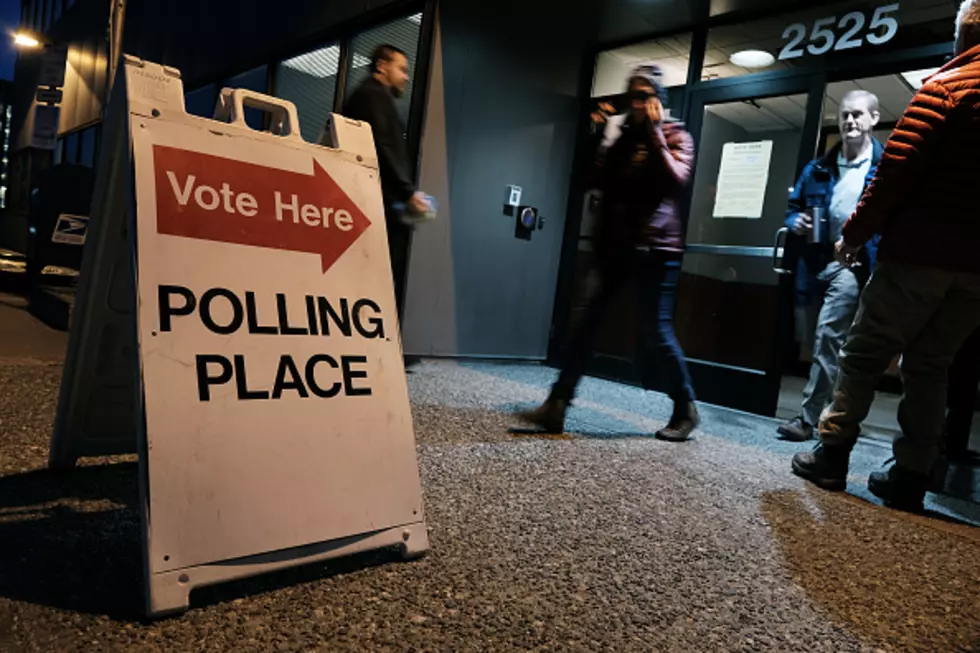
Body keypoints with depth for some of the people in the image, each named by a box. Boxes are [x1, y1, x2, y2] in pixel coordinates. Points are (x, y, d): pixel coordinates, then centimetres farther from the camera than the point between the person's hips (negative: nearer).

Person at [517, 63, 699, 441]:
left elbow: (675, 181, -15)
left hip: (655, 247, -4)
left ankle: (685, 411, 16)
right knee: (585, 323, -5)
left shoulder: (676, 136, 3)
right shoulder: (622, 133, 17)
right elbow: (598, 181, 12)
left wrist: (654, 133, -12)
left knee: (657, 332, -3)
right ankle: (556, 406, -5)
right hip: (614, 243, 5)